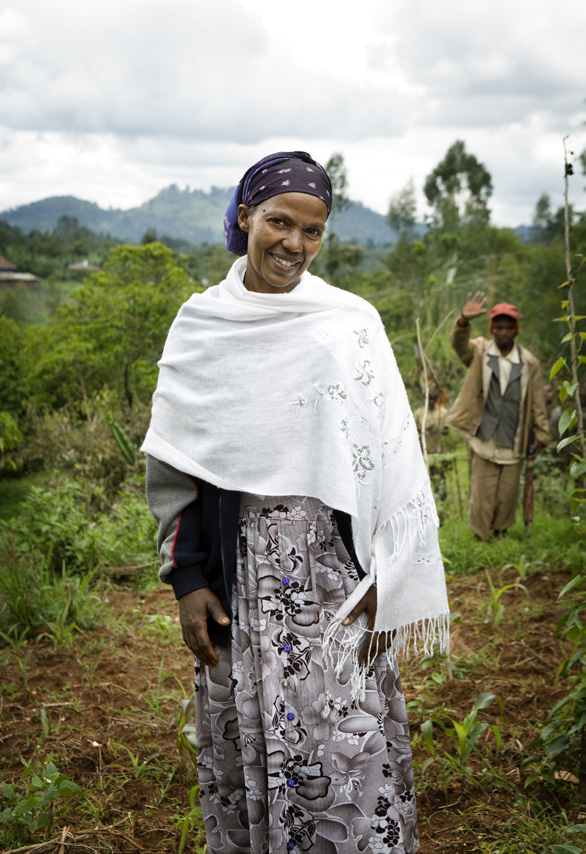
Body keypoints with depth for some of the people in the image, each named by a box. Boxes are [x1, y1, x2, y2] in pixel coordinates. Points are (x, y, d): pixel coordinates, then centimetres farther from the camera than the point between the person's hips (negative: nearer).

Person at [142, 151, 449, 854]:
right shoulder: (199, 325, 6)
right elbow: (174, 463, 8)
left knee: (346, 739, 0)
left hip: (331, 564, -2)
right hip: (235, 564, 2)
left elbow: (390, 456, -1)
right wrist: (187, 579, 1)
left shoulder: (351, 323, 0)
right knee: (241, 742, 11)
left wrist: (381, 585, -7)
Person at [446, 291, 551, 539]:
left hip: (513, 445, 1)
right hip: (483, 442, -1)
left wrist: (541, 436, 6)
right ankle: (481, 539, 18)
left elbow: (537, 404, 7)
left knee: (507, 498, 9)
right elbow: (459, 343, -21)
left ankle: (501, 533, 29)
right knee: (482, 497, 3)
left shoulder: (529, 363, 3)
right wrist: (464, 321, -41)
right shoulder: (479, 353, 1)